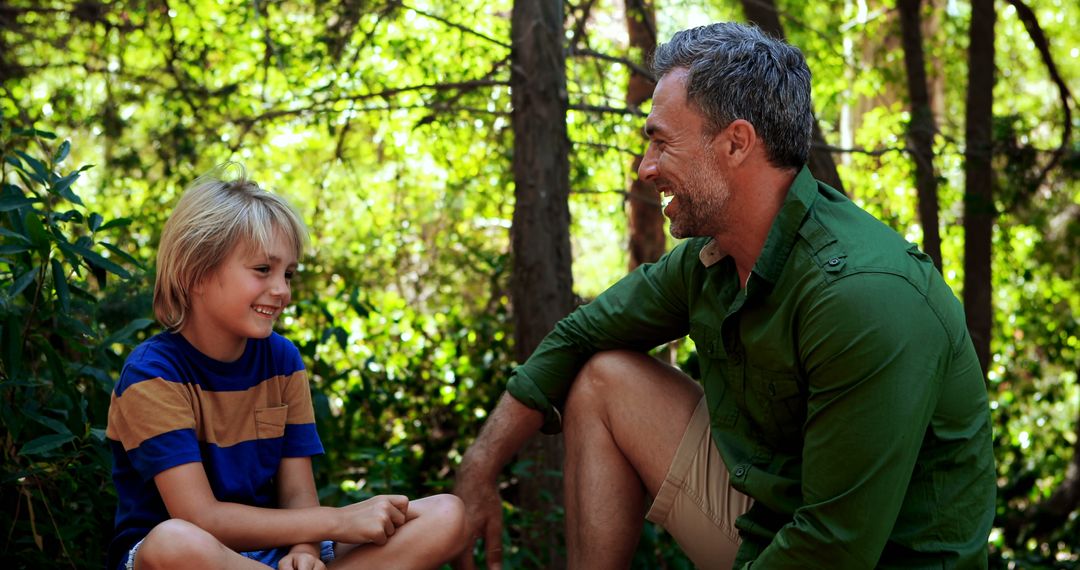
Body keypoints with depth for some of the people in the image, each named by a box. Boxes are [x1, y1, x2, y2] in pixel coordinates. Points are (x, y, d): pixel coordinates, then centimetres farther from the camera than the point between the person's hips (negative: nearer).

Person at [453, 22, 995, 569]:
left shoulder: (862, 297, -29)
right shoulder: (706, 258, -2)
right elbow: (577, 338, 13)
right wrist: (478, 471, 9)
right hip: (766, 518, 8)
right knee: (603, 381, 6)